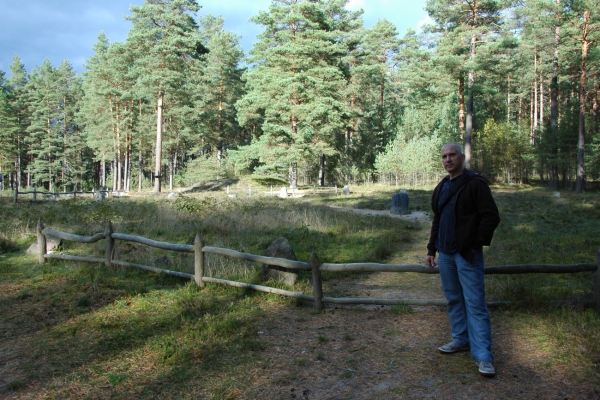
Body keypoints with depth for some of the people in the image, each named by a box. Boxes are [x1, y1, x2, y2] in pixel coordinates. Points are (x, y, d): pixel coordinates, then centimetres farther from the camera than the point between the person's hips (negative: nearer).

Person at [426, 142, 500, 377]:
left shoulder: (475, 184, -9)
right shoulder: (442, 187, 14)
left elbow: (491, 217, -12)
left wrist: (476, 245, -14)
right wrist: (431, 249, 16)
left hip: (467, 254, -7)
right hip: (446, 253, 7)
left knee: (475, 304, -6)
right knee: (454, 300, 15)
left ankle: (483, 356, -3)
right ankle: (461, 339, 29)